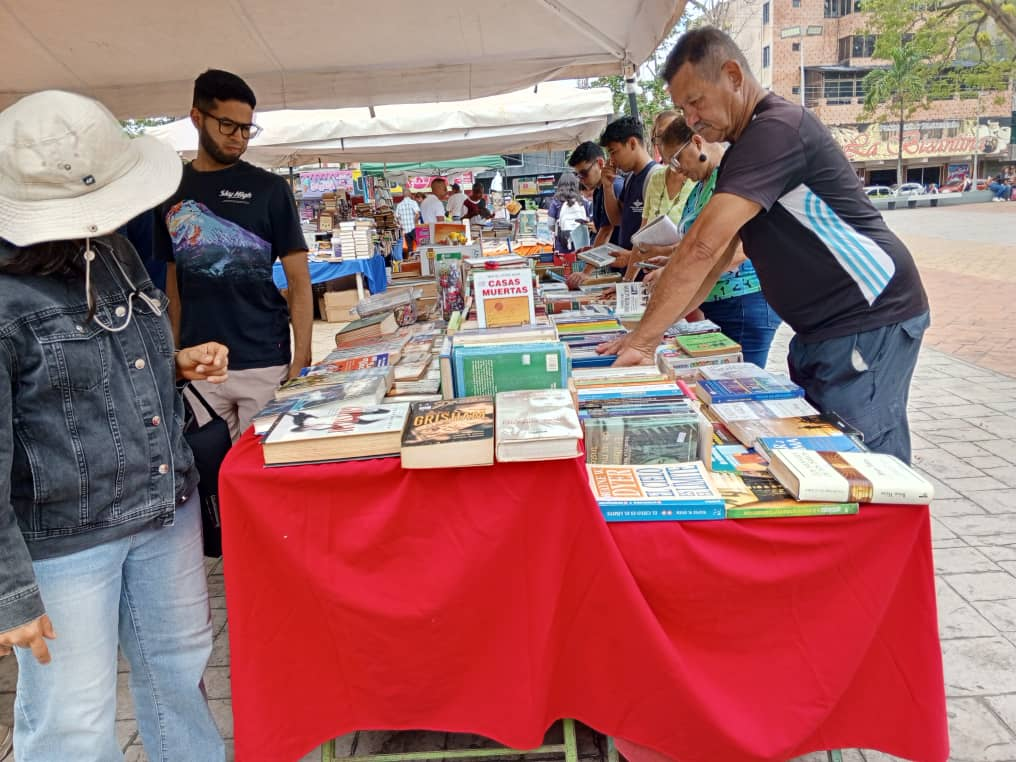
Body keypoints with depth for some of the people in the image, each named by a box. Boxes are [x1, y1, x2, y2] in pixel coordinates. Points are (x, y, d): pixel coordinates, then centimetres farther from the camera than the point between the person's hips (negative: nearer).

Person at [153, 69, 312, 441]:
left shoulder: (269, 189, -1)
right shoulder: (171, 191, 9)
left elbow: (299, 281, -3)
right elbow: (173, 282, 15)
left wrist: (301, 359, -12)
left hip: (264, 364, -2)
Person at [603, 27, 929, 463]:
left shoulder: (777, 129, -18)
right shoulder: (744, 149, 15)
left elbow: (703, 247, -27)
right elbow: (717, 253, 14)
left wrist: (644, 339, -23)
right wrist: (657, 328, 5)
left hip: (868, 321, -10)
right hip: (823, 328, 10)